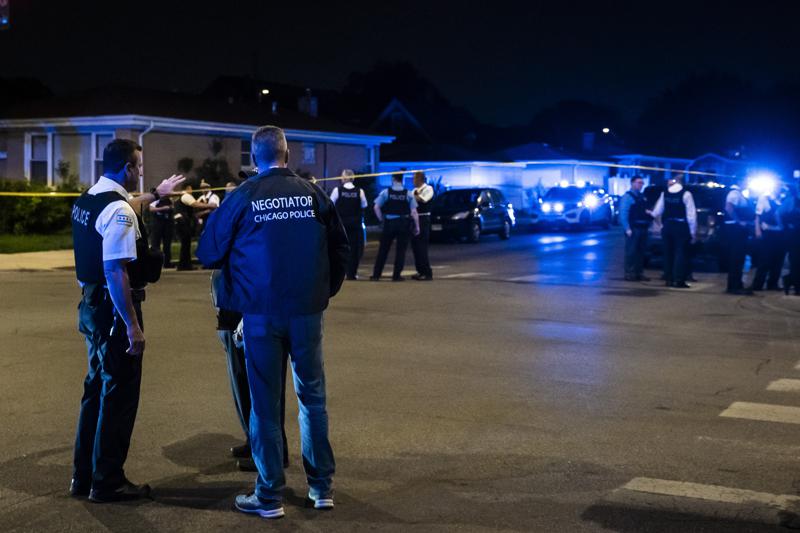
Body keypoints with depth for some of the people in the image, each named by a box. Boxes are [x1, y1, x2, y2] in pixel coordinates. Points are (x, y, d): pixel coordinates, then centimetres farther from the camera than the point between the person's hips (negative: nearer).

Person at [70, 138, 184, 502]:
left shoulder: (87, 200, 9)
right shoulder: (119, 212, -20)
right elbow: (115, 272, -26)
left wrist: (154, 194, 43)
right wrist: (133, 326, -25)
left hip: (91, 305, 10)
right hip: (115, 310, -10)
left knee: (97, 388, 19)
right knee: (118, 394, 1)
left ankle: (84, 475, 29)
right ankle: (107, 482, 10)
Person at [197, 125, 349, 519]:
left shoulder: (242, 197, -6)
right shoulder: (312, 193, -1)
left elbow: (209, 254, -1)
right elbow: (340, 247, 2)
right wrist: (327, 289, 15)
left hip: (261, 311, -2)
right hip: (307, 309, 2)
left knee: (265, 402, 6)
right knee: (313, 395, 13)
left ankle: (269, 496, 11)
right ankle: (321, 486, 18)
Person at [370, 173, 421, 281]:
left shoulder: (385, 192, -3)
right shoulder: (408, 194, -3)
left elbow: (376, 207, -7)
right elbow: (414, 212, -6)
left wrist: (381, 219, 6)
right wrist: (417, 226, 0)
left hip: (389, 223, 0)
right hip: (403, 224, 0)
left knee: (383, 250, 8)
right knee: (400, 250, 8)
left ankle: (376, 275, 10)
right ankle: (396, 275, 8)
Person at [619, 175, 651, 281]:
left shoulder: (643, 197, 18)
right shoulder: (627, 196, -5)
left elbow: (646, 211, 20)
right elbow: (623, 213, -11)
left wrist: (648, 225, 8)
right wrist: (627, 229, -17)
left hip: (643, 229, 7)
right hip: (633, 229, -7)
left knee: (641, 252, 8)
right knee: (631, 252, -6)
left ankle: (639, 273, 13)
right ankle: (629, 273, -4)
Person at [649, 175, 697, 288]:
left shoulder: (664, 193, 4)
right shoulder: (686, 194, -8)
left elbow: (657, 212, 11)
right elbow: (691, 215, -10)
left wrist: (651, 213, 34)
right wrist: (693, 232, -5)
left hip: (667, 226, 4)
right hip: (681, 227, -4)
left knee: (668, 252, 12)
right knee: (680, 252, -2)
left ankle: (668, 279, 15)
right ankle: (678, 280, -8)